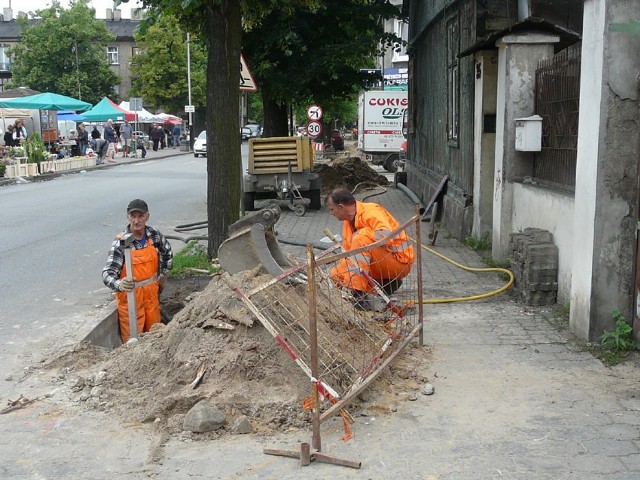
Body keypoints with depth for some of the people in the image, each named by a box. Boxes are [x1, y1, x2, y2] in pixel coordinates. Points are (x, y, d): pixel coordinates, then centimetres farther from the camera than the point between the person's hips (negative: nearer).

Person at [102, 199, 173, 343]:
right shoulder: (120, 243, -19)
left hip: (151, 292, 5)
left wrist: (162, 274, 16)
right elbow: (107, 273, -26)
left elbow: (167, 252, 17)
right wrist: (119, 285, -46)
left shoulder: (154, 234, -5)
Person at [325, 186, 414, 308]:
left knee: (362, 239, -30)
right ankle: (387, 284, 4)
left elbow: (387, 236, -36)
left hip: (400, 261, -9)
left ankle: (358, 293, -31)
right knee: (337, 274, -1)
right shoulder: (348, 219, 7)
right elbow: (348, 250, 11)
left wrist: (360, 233, -24)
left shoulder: (371, 212, -19)